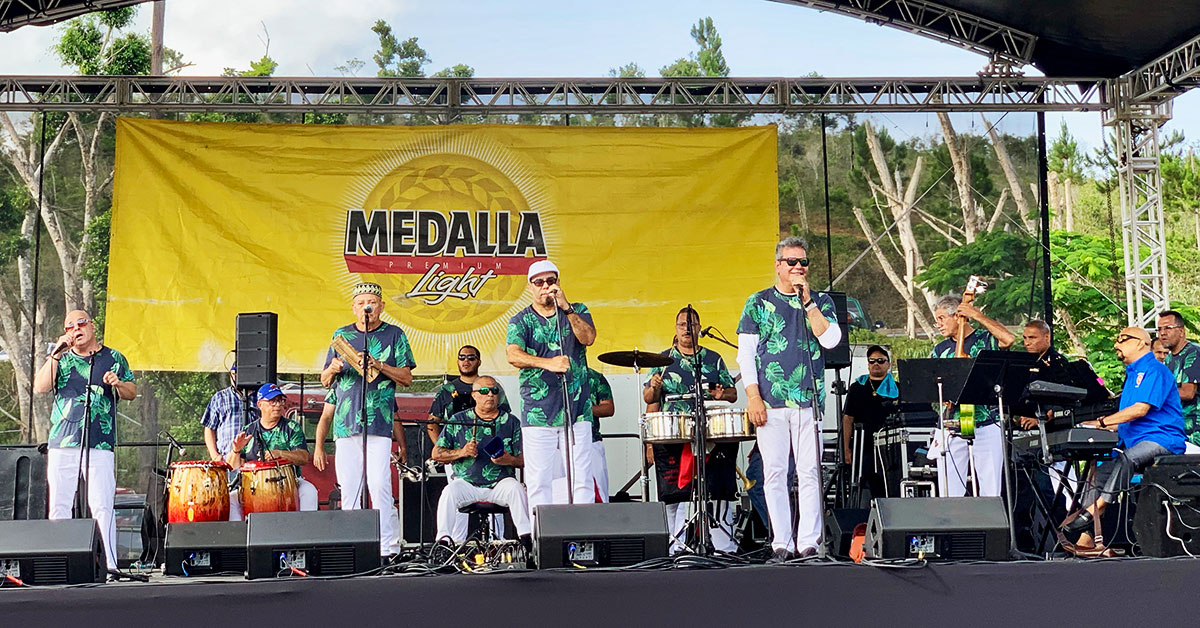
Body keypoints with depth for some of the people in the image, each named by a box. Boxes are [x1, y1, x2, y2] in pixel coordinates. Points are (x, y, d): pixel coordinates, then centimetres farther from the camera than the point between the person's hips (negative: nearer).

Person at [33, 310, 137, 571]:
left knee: (101, 507, -8)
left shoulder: (113, 358, 12)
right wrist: (56, 354, -6)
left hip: (99, 444, -2)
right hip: (62, 444, 2)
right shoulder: (61, 359, 15)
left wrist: (118, 383, -9)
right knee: (58, 506, 2)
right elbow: (40, 388, 1)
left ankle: (110, 564, -7)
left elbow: (132, 393, 13)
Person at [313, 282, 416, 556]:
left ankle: (388, 547, -7)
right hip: (345, 421, 3)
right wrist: (333, 369, -5)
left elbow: (407, 378, 4)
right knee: (348, 489, 3)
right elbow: (325, 381, 18)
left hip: (379, 423, -3)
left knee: (379, 486, -12)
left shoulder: (394, 335, 8)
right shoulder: (341, 335, 17)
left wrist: (379, 365, -12)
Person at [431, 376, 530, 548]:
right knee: (450, 492, -29)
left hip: (500, 483, 0)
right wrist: (461, 452, -11)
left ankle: (526, 538, -28)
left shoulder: (511, 422, 8)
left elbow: (526, 459, 7)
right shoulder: (458, 420, 9)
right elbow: (437, 453, 6)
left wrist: (510, 460, -16)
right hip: (466, 482, 0)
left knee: (516, 488, -31)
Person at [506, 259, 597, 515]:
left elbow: (588, 338, -7)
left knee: (582, 478, -1)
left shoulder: (577, 312, 12)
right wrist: (547, 363, -28)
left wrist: (566, 307, -13)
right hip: (537, 414, -1)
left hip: (577, 409, 1)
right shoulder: (521, 321, 6)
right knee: (538, 481, -1)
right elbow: (513, 355, -12)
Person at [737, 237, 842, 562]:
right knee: (774, 473, -1)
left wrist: (807, 301, -7)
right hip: (770, 402, 0)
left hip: (809, 401, 1)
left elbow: (830, 339, -5)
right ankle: (781, 543, 5)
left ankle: (809, 542, 4)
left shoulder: (821, 301, 12)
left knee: (809, 473, -2)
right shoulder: (758, 303, 9)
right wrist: (753, 397, -5)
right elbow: (745, 353, 4)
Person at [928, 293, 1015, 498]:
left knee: (991, 492, -2)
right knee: (950, 494, 0)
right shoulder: (939, 350, 15)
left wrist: (978, 316, -12)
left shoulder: (985, 339, 4)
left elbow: (1008, 339, -18)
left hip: (986, 426, -3)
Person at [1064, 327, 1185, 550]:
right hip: (1135, 442, 10)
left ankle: (1092, 512, -39)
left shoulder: (1154, 370, -6)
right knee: (1099, 471, -6)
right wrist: (1100, 427, 8)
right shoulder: (1132, 374, 24)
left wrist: (1101, 422, -18)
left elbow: (1141, 409, -20)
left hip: (1162, 441, -10)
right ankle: (1087, 538, -15)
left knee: (1127, 459, -36)